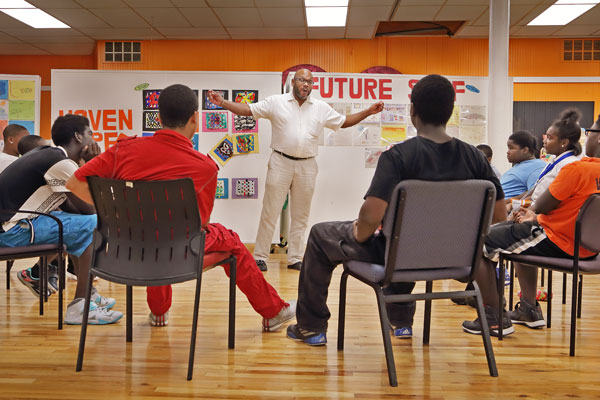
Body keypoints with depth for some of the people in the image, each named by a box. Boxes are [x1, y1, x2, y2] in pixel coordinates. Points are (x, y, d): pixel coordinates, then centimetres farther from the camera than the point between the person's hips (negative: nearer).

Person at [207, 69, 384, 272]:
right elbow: (247, 110, 1)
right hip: (281, 162, -3)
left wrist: (368, 111, 8)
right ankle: (260, 257, 8)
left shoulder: (322, 108, 10)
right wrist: (222, 102, -10)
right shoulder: (276, 102, 2)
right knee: (270, 212, -1)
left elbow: (344, 121, 17)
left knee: (300, 216, 9)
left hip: (307, 166, 3)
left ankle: (294, 258, 19)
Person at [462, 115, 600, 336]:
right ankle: (530, 309, 35)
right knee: (522, 235, 36)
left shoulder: (578, 168, -23)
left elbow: (540, 206, -17)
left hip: (557, 243, -10)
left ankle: (494, 319, 0)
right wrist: (537, 217, 12)